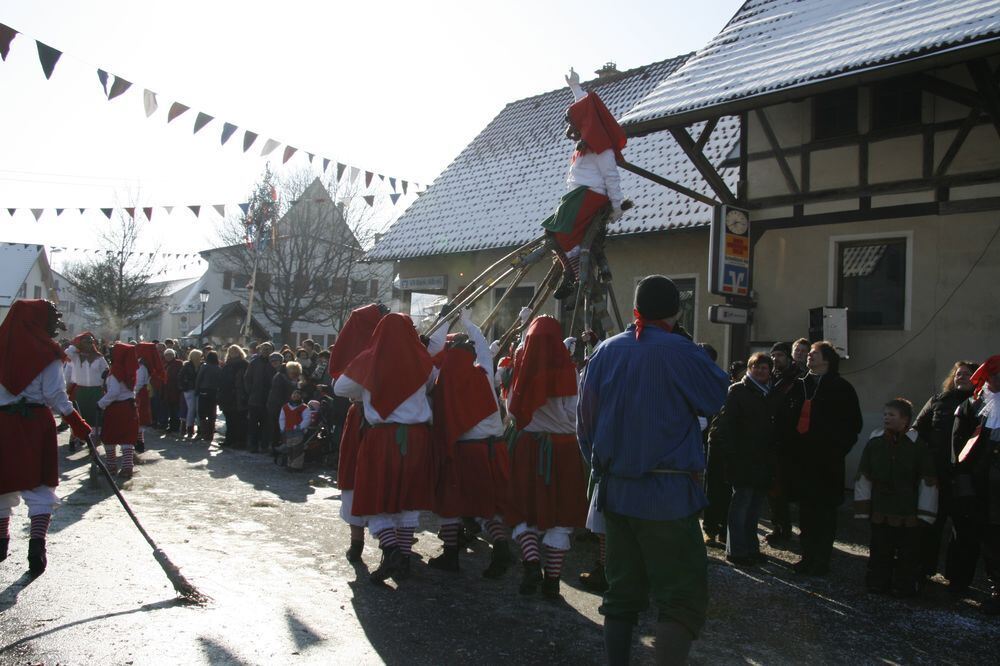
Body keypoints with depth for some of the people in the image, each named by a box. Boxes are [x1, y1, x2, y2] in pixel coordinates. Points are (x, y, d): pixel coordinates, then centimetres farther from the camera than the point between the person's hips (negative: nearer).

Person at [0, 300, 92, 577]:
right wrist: (77, 423, -5)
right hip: (36, 422, -3)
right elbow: (55, 395, -9)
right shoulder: (46, 351, -7)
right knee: (39, 484, 4)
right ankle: (37, 545, -7)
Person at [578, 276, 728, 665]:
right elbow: (718, 398, 2)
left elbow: (585, 421, 10)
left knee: (622, 594, 16)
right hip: (668, 493, -5)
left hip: (615, 490, 6)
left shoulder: (606, 352, 5)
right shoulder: (679, 351, -11)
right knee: (682, 597, 3)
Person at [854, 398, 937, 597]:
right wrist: (863, 509, 3)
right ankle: (877, 582, 24)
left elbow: (928, 482, -4)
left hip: (908, 514, -3)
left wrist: (924, 514, -4)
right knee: (879, 550, 11)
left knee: (907, 552, 6)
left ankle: (905, 586, 21)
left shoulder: (918, 446, -7)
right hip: (879, 512, 3)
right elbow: (863, 477, 5)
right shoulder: (874, 443, 0)